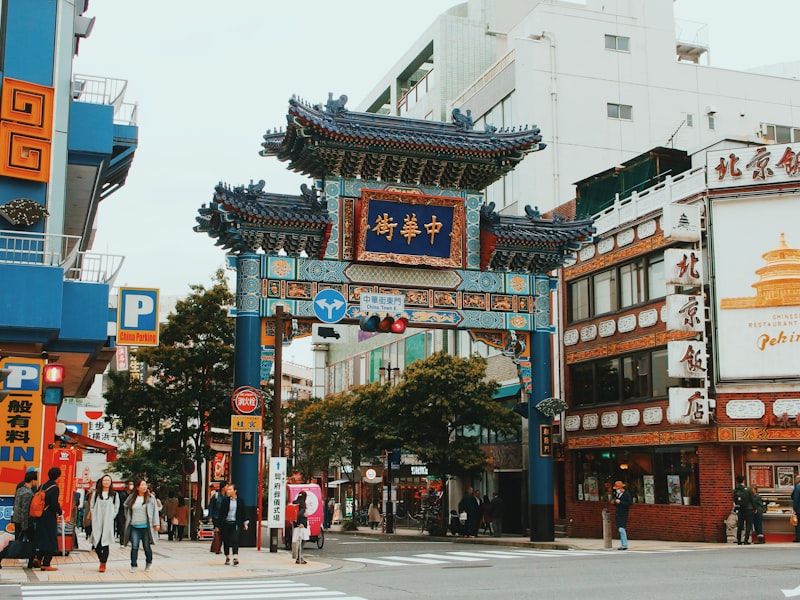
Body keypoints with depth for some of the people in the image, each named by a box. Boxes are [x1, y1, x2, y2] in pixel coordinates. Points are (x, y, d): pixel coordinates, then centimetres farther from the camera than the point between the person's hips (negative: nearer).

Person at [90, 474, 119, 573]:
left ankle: (103, 564, 2)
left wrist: (112, 517, -2)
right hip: (97, 522, 1)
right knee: (97, 543, -1)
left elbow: (116, 508, 9)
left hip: (108, 523, -1)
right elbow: (92, 506, 10)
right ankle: (101, 560, 21)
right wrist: (94, 516, 0)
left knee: (105, 544, -5)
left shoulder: (114, 495, 7)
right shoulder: (96, 493, 8)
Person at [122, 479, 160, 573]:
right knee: (134, 547, -4)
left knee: (147, 546, 6)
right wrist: (128, 520, 14)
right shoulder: (131, 498, 6)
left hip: (146, 526, -1)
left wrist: (156, 523, -5)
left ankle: (149, 563, 27)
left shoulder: (150, 498, 0)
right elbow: (126, 507, 19)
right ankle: (133, 566, 4)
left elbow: (155, 511, 0)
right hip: (134, 527, 1)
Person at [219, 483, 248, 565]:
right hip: (226, 523, 1)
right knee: (226, 541, 8)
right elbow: (221, 513, 1)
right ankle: (227, 558, 22)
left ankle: (235, 557, -20)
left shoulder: (240, 501, 3)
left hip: (236, 523, -1)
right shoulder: (224, 500, 2)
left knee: (235, 540, -14)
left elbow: (243, 512, 10)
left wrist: (245, 523, 9)